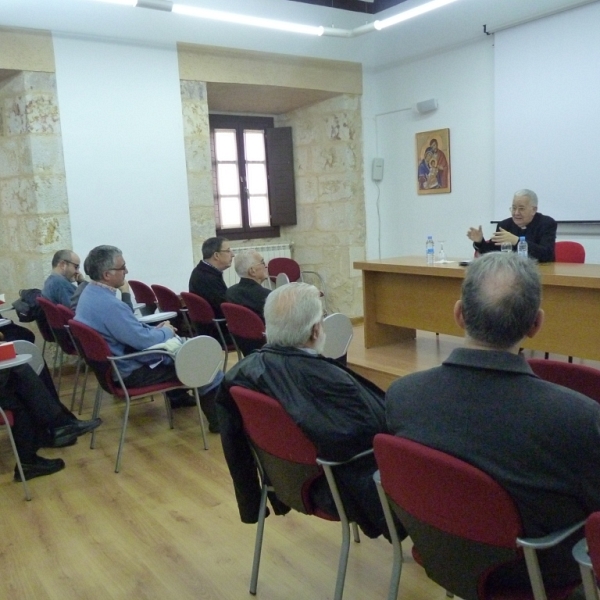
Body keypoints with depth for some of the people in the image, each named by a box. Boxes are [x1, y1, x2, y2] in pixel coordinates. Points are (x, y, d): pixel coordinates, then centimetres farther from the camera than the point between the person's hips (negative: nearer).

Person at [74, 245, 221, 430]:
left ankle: (177, 396, 39)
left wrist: (155, 329, 4)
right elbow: (144, 341, -27)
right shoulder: (109, 305, -31)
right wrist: (166, 331, -8)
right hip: (131, 372, -10)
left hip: (114, 363, 10)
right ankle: (218, 418, 5)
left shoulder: (90, 292, 1)